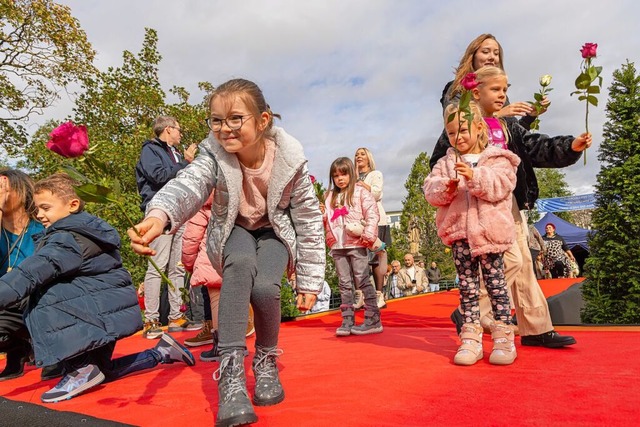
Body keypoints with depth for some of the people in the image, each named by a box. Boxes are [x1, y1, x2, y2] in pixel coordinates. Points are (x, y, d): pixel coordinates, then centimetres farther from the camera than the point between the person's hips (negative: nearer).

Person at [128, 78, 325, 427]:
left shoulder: (290, 158, -23)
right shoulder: (213, 153, -23)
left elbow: (309, 219, -16)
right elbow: (188, 184, -43)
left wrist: (310, 281, -13)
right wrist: (158, 215, -67)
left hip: (274, 231, 0)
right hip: (233, 231, 0)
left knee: (265, 286, -28)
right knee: (241, 262, -35)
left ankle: (266, 360, 2)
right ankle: (230, 370, -29)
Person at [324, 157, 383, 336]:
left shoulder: (360, 191, 2)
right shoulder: (330, 196, 17)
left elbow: (372, 213, -6)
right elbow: (326, 219, 19)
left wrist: (369, 234, -15)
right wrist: (320, 213, -2)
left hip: (357, 244, -5)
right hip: (337, 246, 5)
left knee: (363, 281, -3)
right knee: (344, 284, 7)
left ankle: (373, 320, 4)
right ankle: (347, 321, 12)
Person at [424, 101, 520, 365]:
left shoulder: (497, 159, 3)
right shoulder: (446, 163, 11)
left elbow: (500, 186, -13)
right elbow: (430, 190, 2)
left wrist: (474, 176, -26)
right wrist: (446, 187, -19)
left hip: (489, 231, -2)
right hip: (459, 232, 3)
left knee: (495, 282, 3)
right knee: (467, 286, 6)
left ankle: (504, 338, 14)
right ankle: (471, 339, 13)